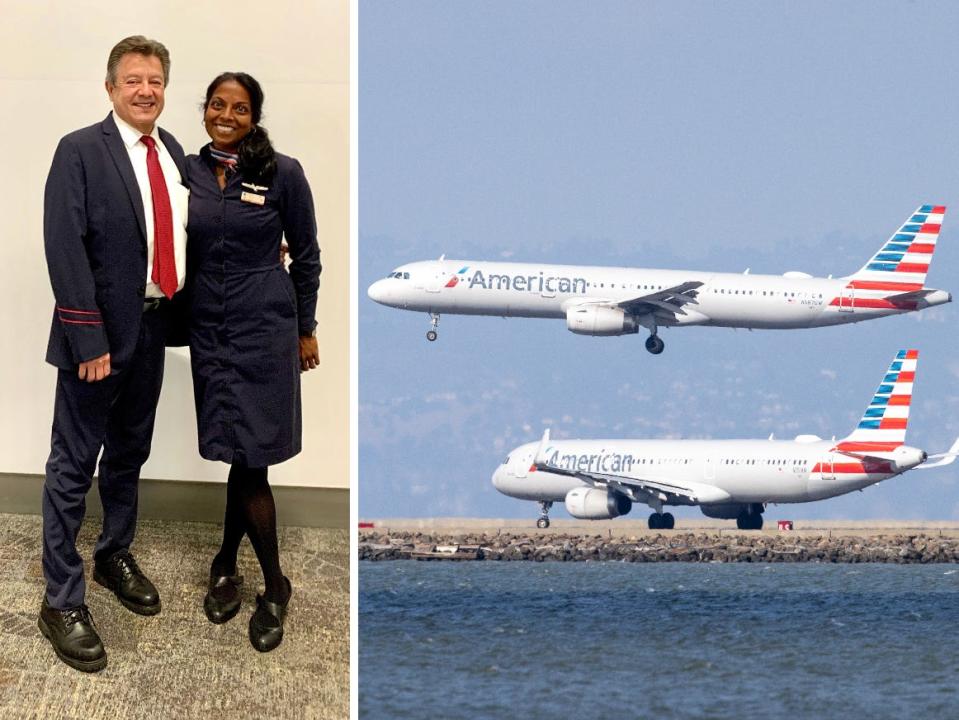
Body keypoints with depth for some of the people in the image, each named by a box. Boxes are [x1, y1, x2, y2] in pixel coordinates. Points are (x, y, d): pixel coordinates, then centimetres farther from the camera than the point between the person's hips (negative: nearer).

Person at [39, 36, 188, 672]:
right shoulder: (81, 152, -13)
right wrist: (88, 338, -21)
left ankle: (116, 556, 39)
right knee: (74, 465, -1)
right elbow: (65, 248, -17)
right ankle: (62, 601, 4)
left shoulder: (173, 153, 7)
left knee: (130, 453, 21)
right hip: (100, 333, -6)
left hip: (153, 328, 7)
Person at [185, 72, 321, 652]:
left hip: (263, 326, -3)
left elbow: (306, 255, 1)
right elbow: (182, 251, 12)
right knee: (241, 457, 6)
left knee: (248, 458, -4)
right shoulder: (189, 171, 3)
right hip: (208, 326, 3)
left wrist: (306, 330, 4)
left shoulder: (282, 173, -7)